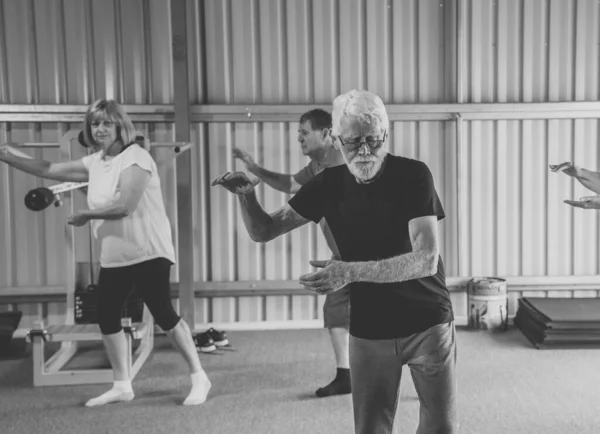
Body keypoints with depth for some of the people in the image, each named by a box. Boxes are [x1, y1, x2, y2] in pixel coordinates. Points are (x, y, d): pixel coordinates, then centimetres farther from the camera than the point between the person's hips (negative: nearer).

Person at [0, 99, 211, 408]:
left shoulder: (135, 158, -15)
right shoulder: (95, 162, 10)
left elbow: (124, 206, -24)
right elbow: (50, 170, 14)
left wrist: (84, 215, -12)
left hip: (148, 254, -8)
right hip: (113, 258, 8)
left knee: (164, 315, -8)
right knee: (106, 318, 9)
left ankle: (199, 378, 5)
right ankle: (121, 386, 24)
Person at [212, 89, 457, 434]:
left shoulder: (413, 175, -14)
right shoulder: (329, 184, -3)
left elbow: (426, 260, -24)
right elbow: (263, 231, 2)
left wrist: (351, 271, -34)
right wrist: (246, 195, -19)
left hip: (428, 324, -2)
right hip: (369, 331, 3)